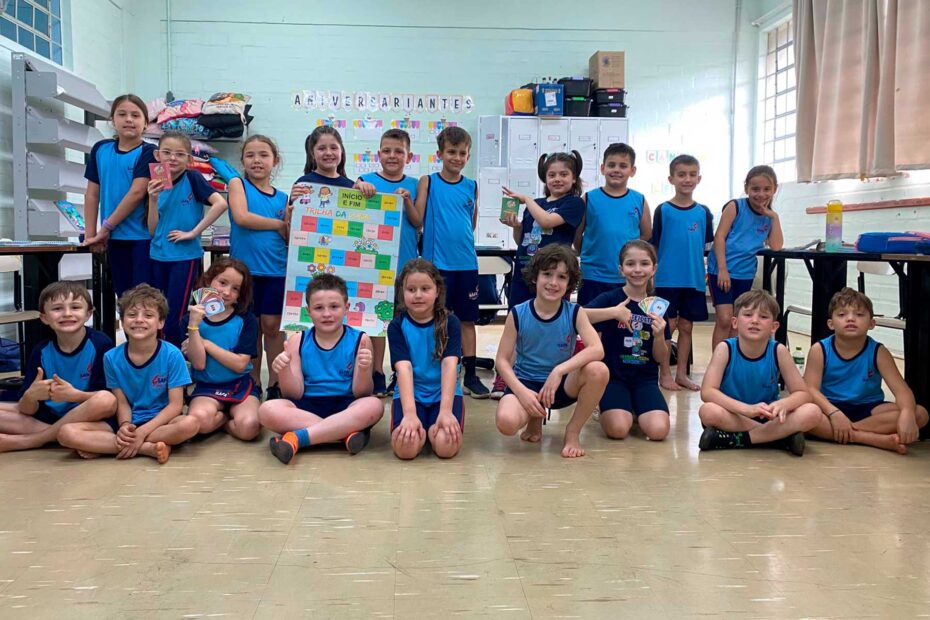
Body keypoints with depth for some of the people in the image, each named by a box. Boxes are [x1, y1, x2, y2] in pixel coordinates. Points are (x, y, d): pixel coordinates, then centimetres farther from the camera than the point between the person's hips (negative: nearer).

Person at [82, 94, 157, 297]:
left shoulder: (147, 153, -8)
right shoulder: (100, 149, 7)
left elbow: (137, 193, -16)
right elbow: (92, 194, 9)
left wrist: (106, 226, -12)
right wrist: (90, 233, 5)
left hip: (143, 236, -5)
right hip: (114, 236, 5)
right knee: (123, 294, 12)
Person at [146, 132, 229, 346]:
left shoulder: (192, 178, -7)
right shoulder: (157, 185, 7)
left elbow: (221, 203, -22)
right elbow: (153, 230, 4)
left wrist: (193, 232, -19)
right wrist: (153, 199, -11)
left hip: (185, 257, -5)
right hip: (158, 258, 6)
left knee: (173, 322, -5)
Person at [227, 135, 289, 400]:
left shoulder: (282, 197, 9)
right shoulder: (237, 184, 3)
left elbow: (289, 238, 10)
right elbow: (241, 217, -14)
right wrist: (278, 224, -7)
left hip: (276, 268, 1)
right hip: (246, 267, -1)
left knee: (272, 324, 3)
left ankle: (275, 383, 14)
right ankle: (253, 382, 20)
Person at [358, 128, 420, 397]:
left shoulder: (413, 185, 7)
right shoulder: (367, 181, 1)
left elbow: (418, 223, 2)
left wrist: (407, 200, -13)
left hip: (405, 262, 2)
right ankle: (378, 375, 13)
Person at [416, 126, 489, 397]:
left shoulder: (471, 186, 7)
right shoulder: (428, 182, -1)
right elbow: (417, 220, -7)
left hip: (466, 263, 3)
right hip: (437, 262, -3)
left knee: (467, 319, 9)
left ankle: (470, 375, 17)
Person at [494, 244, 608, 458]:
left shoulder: (575, 313, -9)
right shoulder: (518, 315, -10)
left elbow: (597, 349, -24)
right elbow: (502, 360, -7)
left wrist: (559, 371, -35)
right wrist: (522, 392, -24)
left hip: (562, 384, 1)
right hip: (526, 383, -1)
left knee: (598, 370, -31)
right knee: (506, 421, -34)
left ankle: (573, 431, -6)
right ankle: (535, 417, 7)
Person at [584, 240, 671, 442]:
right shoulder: (610, 298, -5)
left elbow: (661, 358, 8)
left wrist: (659, 336, -11)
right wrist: (614, 312, -28)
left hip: (645, 379, 3)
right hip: (614, 376, -3)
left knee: (658, 430, -21)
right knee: (618, 429, -27)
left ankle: (636, 412, 13)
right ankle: (618, 411, 9)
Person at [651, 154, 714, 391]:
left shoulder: (703, 212, 6)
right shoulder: (663, 210, -2)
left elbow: (707, 245, 10)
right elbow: (654, 246, 0)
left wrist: (707, 273, 5)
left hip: (694, 280, 3)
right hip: (667, 279, -3)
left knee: (686, 326, 10)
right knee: (668, 326, 1)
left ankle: (681, 373, 20)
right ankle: (665, 374, 11)